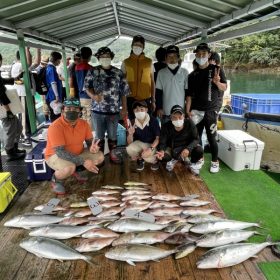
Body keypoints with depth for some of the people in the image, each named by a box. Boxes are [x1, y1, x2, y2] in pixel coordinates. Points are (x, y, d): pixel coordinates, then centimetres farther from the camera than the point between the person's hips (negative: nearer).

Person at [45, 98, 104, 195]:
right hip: (55, 155, -6)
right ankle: (56, 180, -1)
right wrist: (83, 161, -39)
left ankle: (75, 170, 14)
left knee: (99, 156, -6)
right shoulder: (56, 126, -27)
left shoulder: (84, 123, -7)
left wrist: (92, 148, -25)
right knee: (69, 168, -38)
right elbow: (60, 151, -33)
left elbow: (90, 141, 3)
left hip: (77, 154, 7)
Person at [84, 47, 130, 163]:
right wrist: (93, 96, -23)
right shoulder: (92, 72, 3)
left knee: (112, 135, 13)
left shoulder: (118, 73, 4)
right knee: (99, 135, 10)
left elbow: (123, 92, 5)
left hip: (114, 110, 1)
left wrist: (124, 108, 3)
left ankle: (112, 153, 30)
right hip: (98, 110, 0)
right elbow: (87, 87, -2)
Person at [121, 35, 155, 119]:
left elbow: (152, 82, 9)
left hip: (146, 99, 0)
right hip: (131, 98, 0)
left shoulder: (149, 62, 8)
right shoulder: (126, 62, 8)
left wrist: (153, 100, 5)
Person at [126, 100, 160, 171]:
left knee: (147, 157, -34)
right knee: (129, 149, -30)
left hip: (152, 144, -2)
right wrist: (130, 134, -29)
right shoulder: (132, 123, -9)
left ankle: (154, 160, 7)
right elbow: (130, 143, -7)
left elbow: (158, 137, -16)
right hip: (139, 143, 3)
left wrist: (151, 149, -32)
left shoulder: (153, 121, -18)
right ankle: (140, 159, 5)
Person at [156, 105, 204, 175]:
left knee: (199, 150, -30)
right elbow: (162, 142, -18)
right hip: (172, 148, 0)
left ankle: (193, 164, 6)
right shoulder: (166, 126, -21)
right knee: (163, 156, -28)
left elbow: (196, 139, -17)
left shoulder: (189, 123, -20)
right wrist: (161, 151, -42)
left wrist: (188, 148, -36)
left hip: (187, 146, 0)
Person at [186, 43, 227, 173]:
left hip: (211, 110, -3)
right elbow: (189, 94, 8)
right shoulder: (192, 75, 9)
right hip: (196, 111, 3)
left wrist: (217, 82, -22)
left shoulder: (216, 70, 1)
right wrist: (188, 110, 0)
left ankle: (215, 162, 14)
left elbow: (224, 88, 0)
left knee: (211, 138, -2)